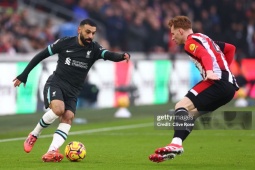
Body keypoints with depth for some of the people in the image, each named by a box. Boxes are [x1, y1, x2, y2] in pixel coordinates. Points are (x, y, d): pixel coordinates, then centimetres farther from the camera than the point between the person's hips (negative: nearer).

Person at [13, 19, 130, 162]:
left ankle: (51, 153, -31)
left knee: (68, 118, -20)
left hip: (73, 91, 3)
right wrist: (24, 75, 5)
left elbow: (109, 55, -22)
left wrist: (122, 56, -45)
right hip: (56, 84, -3)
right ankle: (33, 136, -6)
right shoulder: (65, 43, -5)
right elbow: (41, 55, 4)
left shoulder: (94, 48, -1)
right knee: (58, 109, -28)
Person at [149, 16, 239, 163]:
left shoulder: (191, 41, 0)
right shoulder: (205, 39, 28)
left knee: (182, 106, -17)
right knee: (190, 112, 15)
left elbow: (205, 55, -20)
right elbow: (231, 48, 34)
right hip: (230, 84, 10)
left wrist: (209, 71, -38)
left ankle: (176, 144, -36)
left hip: (218, 82, -10)